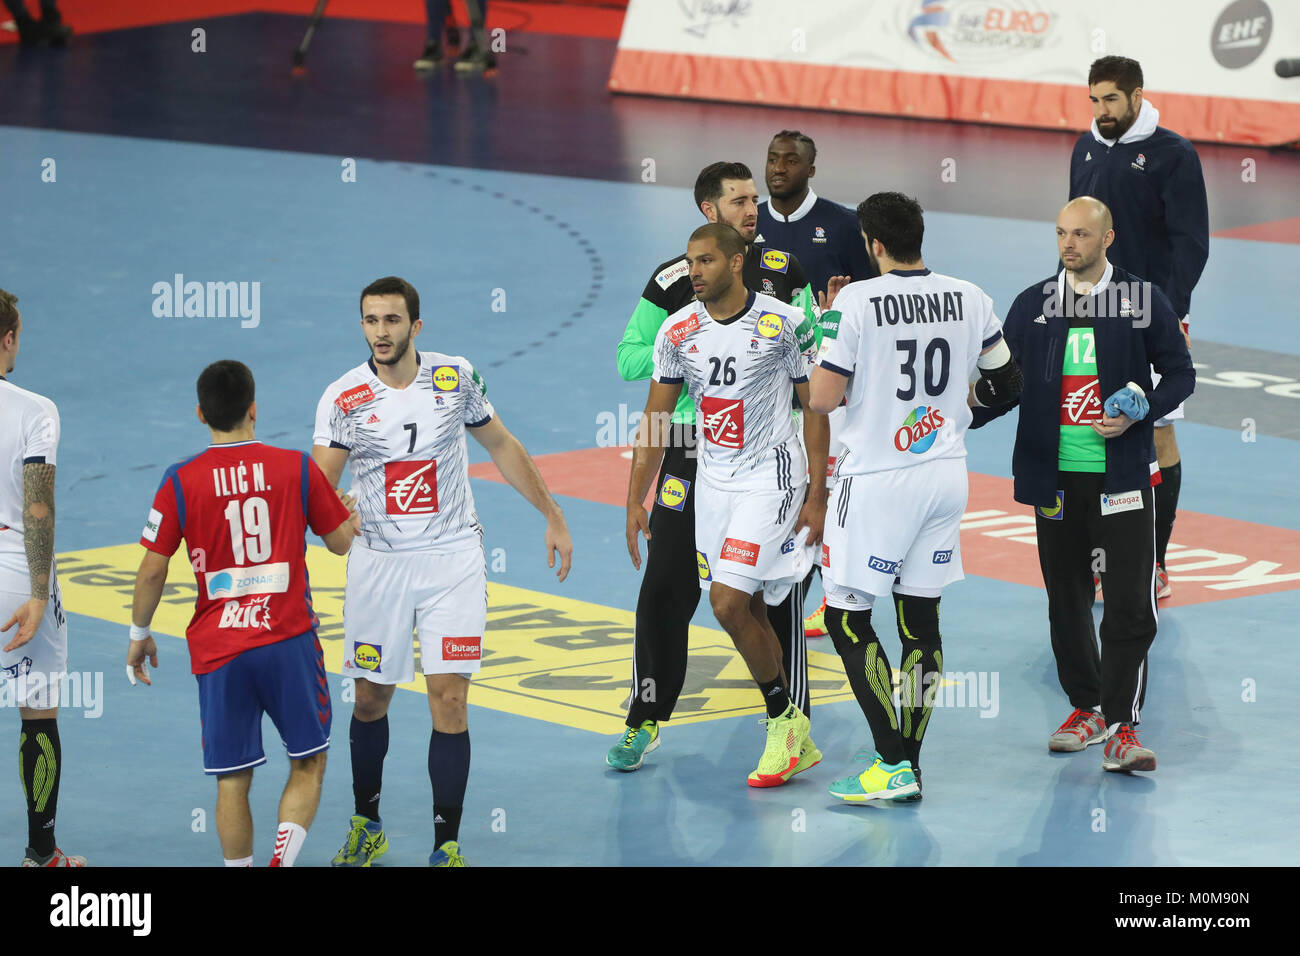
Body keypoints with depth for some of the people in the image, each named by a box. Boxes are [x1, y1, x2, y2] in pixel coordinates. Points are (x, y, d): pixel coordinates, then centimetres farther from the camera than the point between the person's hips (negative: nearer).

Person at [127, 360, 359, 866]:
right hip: (288, 640, 0)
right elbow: (342, 540, 11)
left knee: (232, 780, 9)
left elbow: (151, 571, -2)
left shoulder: (181, 481, -4)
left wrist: (139, 635, 13)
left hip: (218, 652, 0)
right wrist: (353, 514, 34)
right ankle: (284, 856, -9)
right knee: (308, 764, 11)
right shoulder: (296, 468, -2)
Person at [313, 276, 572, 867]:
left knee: (449, 701, -8)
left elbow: (502, 447, 11)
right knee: (370, 701, 10)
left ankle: (447, 844, -1)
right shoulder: (344, 398, -8)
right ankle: (367, 825, 31)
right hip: (378, 563, 0)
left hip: (452, 558, 0)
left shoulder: (456, 377, -3)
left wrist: (552, 516, 14)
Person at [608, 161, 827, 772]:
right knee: (666, 588, -4)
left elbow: (810, 349, 14)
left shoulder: (784, 270, 6)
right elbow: (629, 359, -2)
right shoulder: (673, 280, 0)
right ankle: (645, 721, 7)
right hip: (692, 446, -1)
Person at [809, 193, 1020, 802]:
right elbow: (1005, 385, 11)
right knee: (920, 620, 12)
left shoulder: (856, 303, -15)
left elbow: (822, 399, -15)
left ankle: (892, 766, -5)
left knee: (847, 619, 3)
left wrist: (826, 331, 2)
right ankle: (909, 767, 14)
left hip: (877, 478, -5)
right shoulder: (970, 300, 1)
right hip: (947, 474, 5)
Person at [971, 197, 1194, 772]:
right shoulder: (1032, 305, 6)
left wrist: (1137, 416, -11)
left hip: (1122, 476, -3)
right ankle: (1086, 707, 25)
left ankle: (1122, 725, -6)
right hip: (1055, 476, 3)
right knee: (1067, 600, 9)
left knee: (1129, 604, -9)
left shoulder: (1144, 300, 0)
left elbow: (1179, 374, 5)